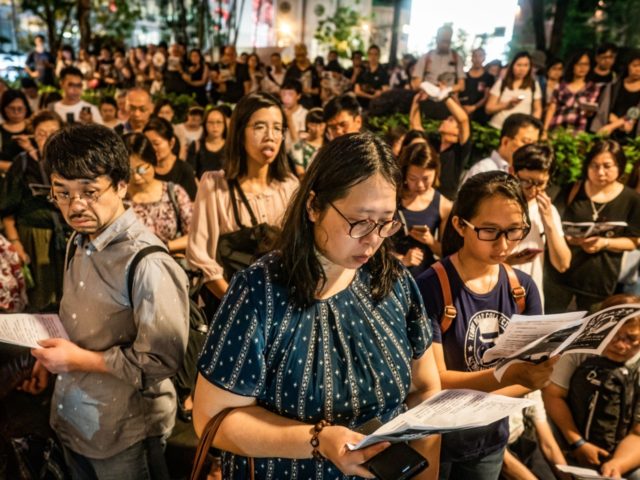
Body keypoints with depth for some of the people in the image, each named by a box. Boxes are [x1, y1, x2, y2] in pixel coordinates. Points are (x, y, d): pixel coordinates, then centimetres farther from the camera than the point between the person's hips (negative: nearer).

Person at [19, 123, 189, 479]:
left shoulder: (147, 263, -27)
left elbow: (162, 360, -25)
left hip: (124, 434, -7)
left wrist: (81, 360, -22)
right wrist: (52, 357, -1)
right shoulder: (80, 242, 1)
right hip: (72, 418, 8)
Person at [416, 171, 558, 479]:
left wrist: (481, 398, -21)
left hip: (491, 440, 5)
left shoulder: (523, 288, -4)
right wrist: (510, 375, -35)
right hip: (433, 439, -4)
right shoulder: (430, 288, -22)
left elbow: (537, 373, -5)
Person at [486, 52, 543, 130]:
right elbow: (488, 109, 1)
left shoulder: (534, 85, 8)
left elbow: (537, 109, 12)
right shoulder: (501, 83, 4)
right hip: (497, 129, -1)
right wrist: (507, 104, -13)